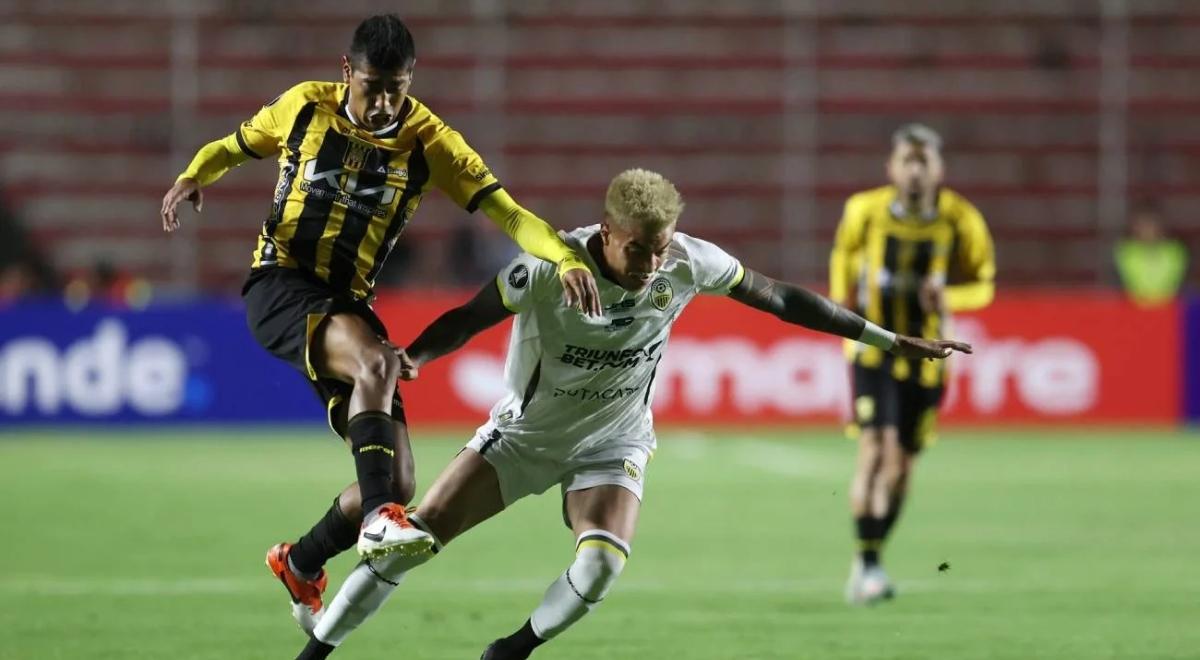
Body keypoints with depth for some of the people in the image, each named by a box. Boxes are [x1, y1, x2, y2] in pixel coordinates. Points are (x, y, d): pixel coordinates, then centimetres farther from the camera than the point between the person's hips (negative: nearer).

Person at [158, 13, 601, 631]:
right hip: (279, 283, -3)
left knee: (398, 482, -1)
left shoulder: (428, 141, -4)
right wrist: (194, 175, -8)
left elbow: (505, 210, -13)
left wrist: (566, 259, -30)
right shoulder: (305, 106, -2)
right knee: (376, 361, -36)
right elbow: (234, 145, 15)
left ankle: (301, 564, 25)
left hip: (347, 302, 3)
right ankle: (378, 517, -44)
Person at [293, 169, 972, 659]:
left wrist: (890, 340, -3)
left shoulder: (689, 264, -20)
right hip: (527, 430, -1)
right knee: (419, 533, -10)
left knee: (604, 561, -25)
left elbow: (781, 299, -8)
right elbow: (468, 320, -24)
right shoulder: (551, 268, -29)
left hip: (613, 442, 1)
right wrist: (404, 361, -45)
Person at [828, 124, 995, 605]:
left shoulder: (961, 221, -9)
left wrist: (947, 297, -19)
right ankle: (867, 564, -17)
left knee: (901, 466, 10)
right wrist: (842, 299, 0)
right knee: (876, 451, -19)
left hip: (925, 356, 2)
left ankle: (871, 559, 30)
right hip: (874, 347, -2)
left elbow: (983, 284, 0)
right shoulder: (865, 211, -8)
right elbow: (844, 253, 13)